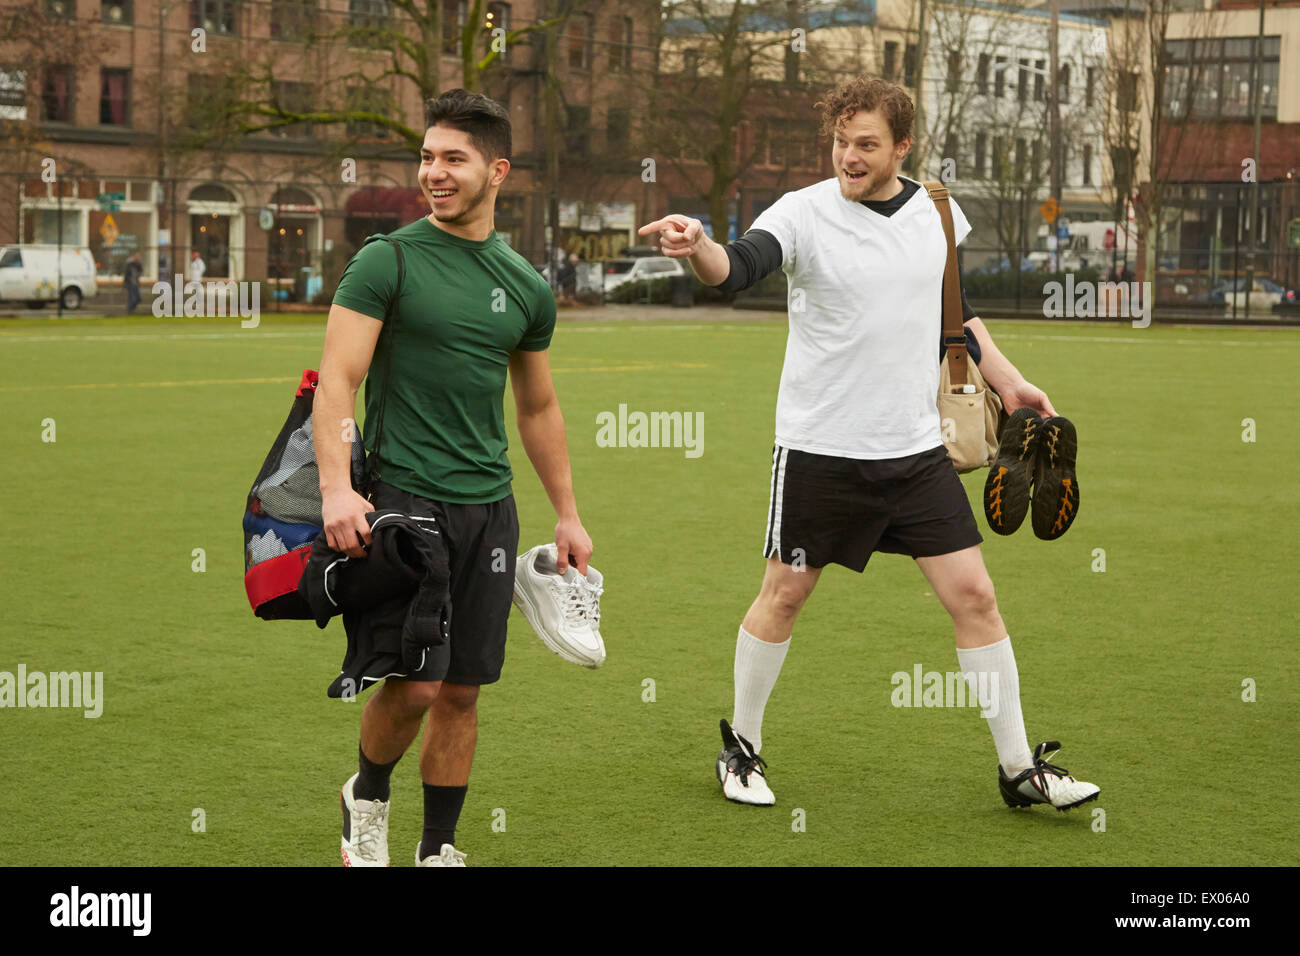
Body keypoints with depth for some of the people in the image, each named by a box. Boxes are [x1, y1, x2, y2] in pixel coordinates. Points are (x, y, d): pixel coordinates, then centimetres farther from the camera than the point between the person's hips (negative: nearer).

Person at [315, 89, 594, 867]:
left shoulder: (526, 286, 10)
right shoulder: (387, 263, -4)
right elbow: (338, 378, -10)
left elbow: (539, 407, 20)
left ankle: (438, 849, 20)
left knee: (463, 690, 6)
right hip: (401, 496, -4)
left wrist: (568, 515, 19)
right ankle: (368, 796, 19)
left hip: (488, 504, 5)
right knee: (414, 680, -11)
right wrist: (337, 487, -24)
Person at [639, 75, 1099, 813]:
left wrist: (1008, 381, 16)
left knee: (974, 594, 2)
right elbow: (738, 268, -30)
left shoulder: (938, 212, 4)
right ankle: (742, 747, 28)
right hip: (821, 449, -3)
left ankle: (1020, 767, 14)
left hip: (918, 449, 4)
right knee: (784, 594, 8)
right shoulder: (804, 213, -11)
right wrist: (699, 247, -51)